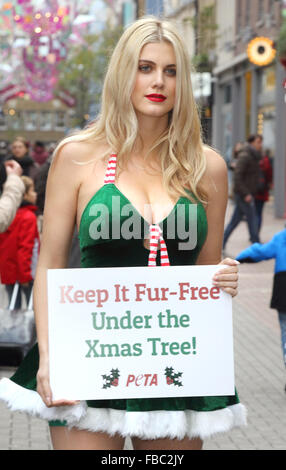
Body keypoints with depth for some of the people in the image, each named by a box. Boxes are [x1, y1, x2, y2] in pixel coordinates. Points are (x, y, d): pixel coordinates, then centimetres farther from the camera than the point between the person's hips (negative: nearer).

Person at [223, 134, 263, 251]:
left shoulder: (254, 157, 16)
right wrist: (246, 193, -22)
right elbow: (237, 176, -20)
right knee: (252, 220, -6)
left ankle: (221, 244, 13)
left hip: (248, 194, 9)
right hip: (243, 194, -9)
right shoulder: (245, 156, -14)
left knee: (235, 220, 10)